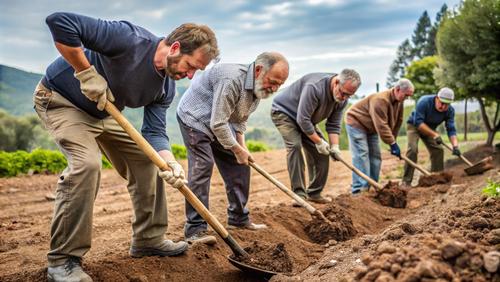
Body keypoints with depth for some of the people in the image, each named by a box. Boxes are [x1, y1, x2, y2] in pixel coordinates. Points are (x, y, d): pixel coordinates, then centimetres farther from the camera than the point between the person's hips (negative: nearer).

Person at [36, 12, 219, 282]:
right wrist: (88, 74, -34)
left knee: (147, 162, 5)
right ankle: (62, 260, -17)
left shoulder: (166, 87, -9)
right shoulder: (130, 39, -33)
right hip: (61, 100, -8)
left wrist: (170, 162, -29)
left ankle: (148, 239, 18)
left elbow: (154, 131, -9)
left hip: (104, 112, 8)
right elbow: (59, 21, -37)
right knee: (86, 163, -28)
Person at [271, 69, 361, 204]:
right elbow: (302, 119, -35)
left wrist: (335, 146, -17)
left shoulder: (342, 99, -12)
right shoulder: (314, 88, -37)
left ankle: (314, 193, 11)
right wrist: (318, 141, -26)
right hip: (283, 112, -8)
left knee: (321, 153, 0)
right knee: (294, 145, -28)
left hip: (305, 119, 8)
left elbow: (334, 125, -4)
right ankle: (299, 194, -26)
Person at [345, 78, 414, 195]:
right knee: (361, 155, -17)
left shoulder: (399, 102, -3)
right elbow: (381, 125, -34)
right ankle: (359, 190, -20)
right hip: (356, 123, -9)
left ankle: (372, 187, 11)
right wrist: (392, 143, -30)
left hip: (371, 128, 9)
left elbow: (397, 122, 2)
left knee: (375, 156, 5)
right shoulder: (380, 100, -33)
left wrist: (393, 142, -1)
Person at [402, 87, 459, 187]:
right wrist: (435, 135, -42)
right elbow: (418, 122, -36)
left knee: (438, 150, -5)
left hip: (430, 129, 5)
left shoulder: (450, 111, -17)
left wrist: (455, 146, -36)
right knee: (413, 149, -23)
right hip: (414, 125, -5)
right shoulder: (424, 102, -33)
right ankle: (406, 181, -23)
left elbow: (451, 129, -19)